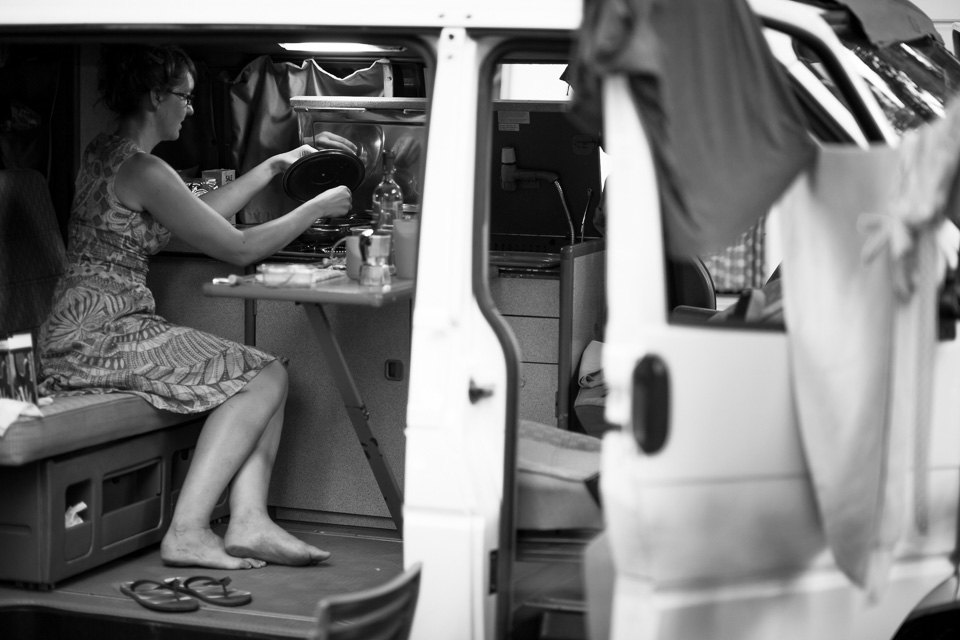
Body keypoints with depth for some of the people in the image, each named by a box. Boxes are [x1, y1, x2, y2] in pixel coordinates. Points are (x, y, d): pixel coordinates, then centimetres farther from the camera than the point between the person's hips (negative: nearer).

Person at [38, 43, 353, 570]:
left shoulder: (103, 153, 15)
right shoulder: (143, 172, -15)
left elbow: (199, 215, 25)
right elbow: (239, 249, -11)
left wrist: (271, 168, 25)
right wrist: (318, 207, 1)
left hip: (83, 334, 10)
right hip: (101, 335, -10)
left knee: (262, 375, 5)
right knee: (265, 377, -9)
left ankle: (248, 521, -9)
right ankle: (186, 532, -13)